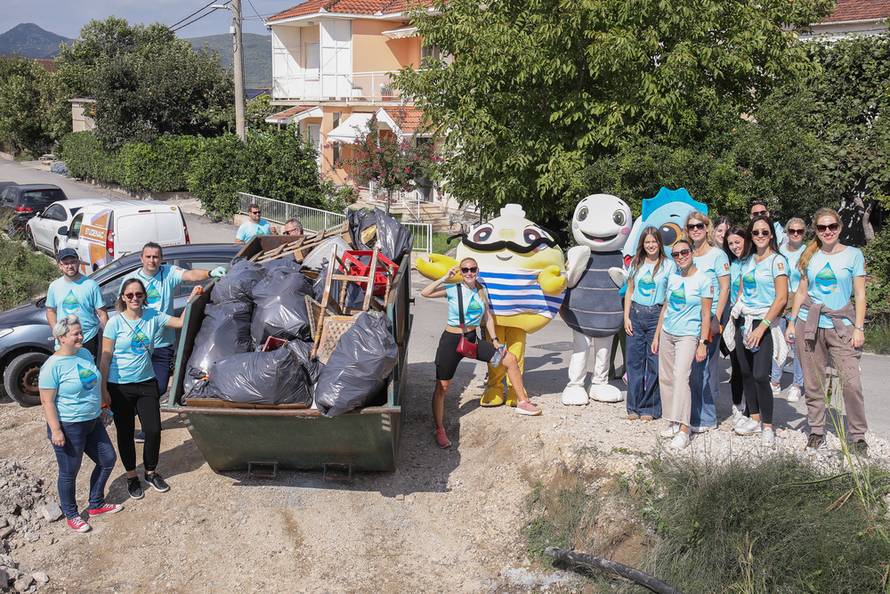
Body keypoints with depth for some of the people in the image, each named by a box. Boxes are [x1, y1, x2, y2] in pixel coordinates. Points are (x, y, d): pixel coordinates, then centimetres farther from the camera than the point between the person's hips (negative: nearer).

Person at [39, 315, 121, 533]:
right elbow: (47, 401, -19)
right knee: (69, 472, 8)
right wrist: (56, 430, -21)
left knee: (108, 460, 16)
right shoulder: (53, 365, -20)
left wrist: (102, 408, 20)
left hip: (93, 422, 8)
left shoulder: (85, 353, 3)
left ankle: (96, 505, 33)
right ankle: (71, 515, 27)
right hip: (69, 427, -8)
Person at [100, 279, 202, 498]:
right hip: (120, 387, -3)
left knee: (153, 430, 4)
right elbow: (105, 358, -8)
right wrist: (104, 389, -8)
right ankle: (131, 476, 28)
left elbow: (181, 322, 0)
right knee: (125, 433, 10)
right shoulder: (115, 322, -11)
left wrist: (192, 299, -12)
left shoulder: (153, 316, -1)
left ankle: (151, 472, 27)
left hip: (147, 382, 3)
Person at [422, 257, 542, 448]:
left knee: (510, 359, 0)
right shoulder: (453, 289, -11)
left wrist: (495, 340, 4)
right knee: (442, 387, -5)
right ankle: (440, 430, 6)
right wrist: (445, 278, -22)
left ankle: (522, 402, 13)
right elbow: (425, 293, -22)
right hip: (451, 340, -5)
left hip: (473, 339, 5)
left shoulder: (481, 291, 3)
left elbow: (488, 317, 11)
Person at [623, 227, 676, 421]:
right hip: (636, 313, 3)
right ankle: (634, 406, 12)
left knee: (654, 362, -1)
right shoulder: (636, 264, 11)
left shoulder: (668, 265, 1)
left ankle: (649, 407, 9)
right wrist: (626, 317, 5)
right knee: (634, 361, 4)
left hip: (657, 315, -3)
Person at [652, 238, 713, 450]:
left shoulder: (703, 280, -7)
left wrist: (703, 343, -12)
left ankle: (684, 429, -17)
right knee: (665, 378, 7)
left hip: (688, 336, -6)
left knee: (681, 377, -18)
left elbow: (706, 315, -8)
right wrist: (657, 335, 15)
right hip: (667, 333, 6)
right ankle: (674, 422, 19)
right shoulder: (672, 277, 9)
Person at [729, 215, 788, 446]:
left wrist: (761, 327, -16)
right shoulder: (747, 260, 13)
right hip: (743, 321, 6)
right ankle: (754, 418, 21)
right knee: (746, 373, 8)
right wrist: (736, 312, 6)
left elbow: (781, 298, -13)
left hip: (764, 322, -6)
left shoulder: (777, 260, -7)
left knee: (760, 376, -11)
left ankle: (767, 426, 2)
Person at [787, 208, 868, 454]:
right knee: (813, 383, 6)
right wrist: (792, 322, 7)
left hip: (841, 325, -3)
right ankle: (816, 431, 18)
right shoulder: (810, 257, 10)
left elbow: (859, 294, 0)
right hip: (809, 323, 3)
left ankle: (858, 436, 2)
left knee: (851, 382, -12)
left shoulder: (853, 254, 2)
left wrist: (859, 328, -6)